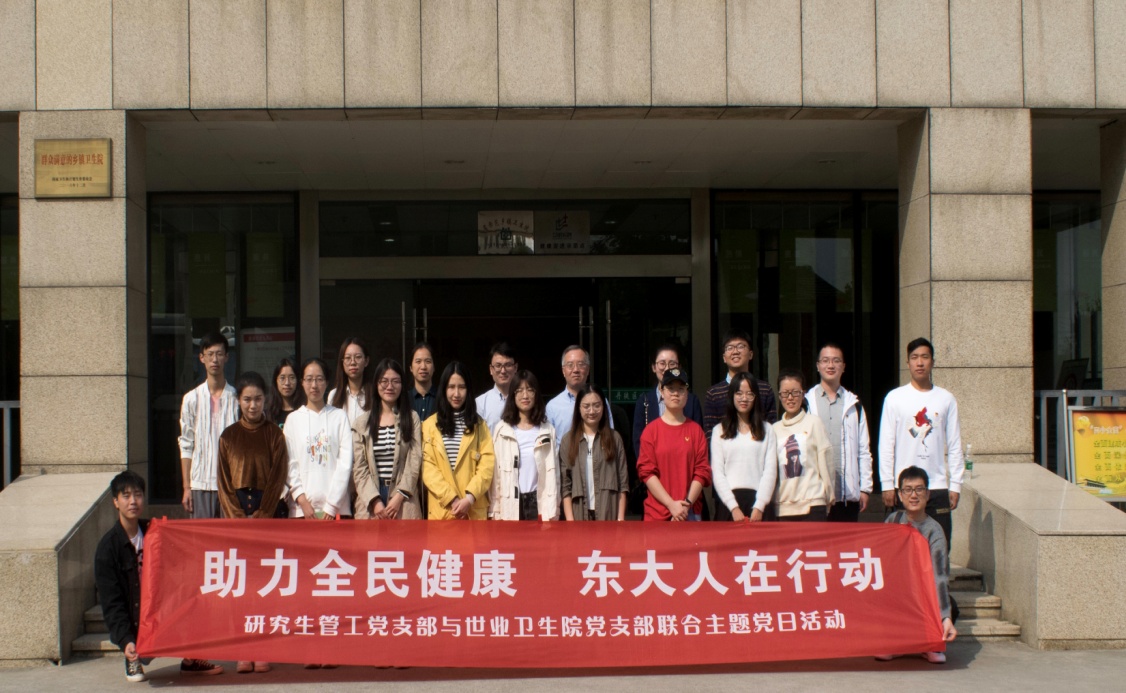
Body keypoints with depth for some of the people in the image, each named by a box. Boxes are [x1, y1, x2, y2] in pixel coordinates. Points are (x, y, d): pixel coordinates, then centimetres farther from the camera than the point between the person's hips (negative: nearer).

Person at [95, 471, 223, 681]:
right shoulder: (106, 548, -12)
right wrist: (126, 641, -26)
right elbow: (111, 603, -15)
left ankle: (190, 659, -4)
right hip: (136, 625, -5)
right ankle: (133, 658, 6)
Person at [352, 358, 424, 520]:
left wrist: (399, 497, -10)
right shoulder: (362, 422, 12)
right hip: (370, 503, 1)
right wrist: (375, 501, -8)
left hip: (403, 502, -1)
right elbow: (359, 467, 4)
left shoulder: (412, 418, 11)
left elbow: (414, 461, 2)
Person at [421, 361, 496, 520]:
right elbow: (428, 467, 0)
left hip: (475, 509, 1)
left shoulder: (479, 425, 11)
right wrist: (451, 499, -11)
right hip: (441, 508, -1)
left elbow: (487, 464, 1)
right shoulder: (430, 425, 8)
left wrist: (469, 498, -13)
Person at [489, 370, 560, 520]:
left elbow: (553, 473, 6)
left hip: (539, 504, 1)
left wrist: (553, 511, 0)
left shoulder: (547, 430, 7)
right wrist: (494, 510, -3)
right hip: (509, 505, -1)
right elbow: (495, 471, 2)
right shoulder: (502, 429, 3)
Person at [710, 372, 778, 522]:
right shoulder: (719, 431, 10)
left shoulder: (767, 430, 13)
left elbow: (770, 470, 5)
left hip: (758, 500, 0)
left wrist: (759, 507, -7)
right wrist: (733, 508, -8)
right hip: (728, 500, 0)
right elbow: (717, 473, 3)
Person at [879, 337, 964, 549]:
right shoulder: (895, 398, 2)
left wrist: (955, 485, 2)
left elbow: (954, 446, 7)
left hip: (938, 486, 1)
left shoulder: (946, 399, 7)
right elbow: (886, 445, 1)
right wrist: (887, 484, -4)